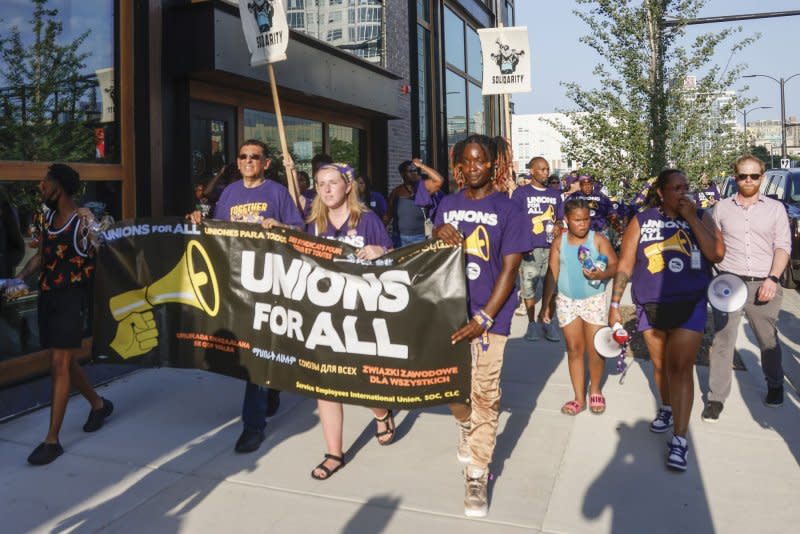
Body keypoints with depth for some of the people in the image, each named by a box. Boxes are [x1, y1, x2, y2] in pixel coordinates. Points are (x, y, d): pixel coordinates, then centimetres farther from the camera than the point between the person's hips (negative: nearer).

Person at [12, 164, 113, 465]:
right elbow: (41, 255, 19)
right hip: (48, 297, 8)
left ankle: (52, 440, -1)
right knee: (63, 362, 16)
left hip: (72, 297, -8)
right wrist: (19, 279, 11)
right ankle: (99, 404, 39)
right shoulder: (49, 218, 12)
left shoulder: (83, 219, -11)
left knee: (60, 364, -8)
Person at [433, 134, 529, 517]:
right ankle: (469, 427, 44)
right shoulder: (448, 205, 8)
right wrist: (438, 234, -9)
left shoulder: (508, 210, -4)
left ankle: (477, 474, 16)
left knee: (484, 396, 0)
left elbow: (509, 269, -8)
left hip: (489, 316, -3)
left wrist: (483, 319, -16)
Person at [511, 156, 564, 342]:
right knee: (528, 288, 2)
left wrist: (557, 227, -1)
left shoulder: (555, 194, 15)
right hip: (530, 249, -3)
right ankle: (532, 323, 15)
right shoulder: (521, 193, 2)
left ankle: (549, 321, 17)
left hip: (552, 248, 4)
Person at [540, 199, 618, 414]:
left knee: (595, 350, 0)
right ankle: (579, 398, 16)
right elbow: (552, 275, 2)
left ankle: (595, 391, 25)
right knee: (574, 349, 7)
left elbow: (615, 265, -11)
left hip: (594, 300, -2)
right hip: (567, 301, 2)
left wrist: (601, 274, -33)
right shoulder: (559, 243, 0)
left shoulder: (598, 239, -6)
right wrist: (545, 305, 0)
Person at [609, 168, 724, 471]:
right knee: (660, 364, 14)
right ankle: (667, 408, 42)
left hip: (689, 306, -1)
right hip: (650, 307, 1)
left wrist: (690, 218, -13)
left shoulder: (701, 217, 3)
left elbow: (717, 254, -11)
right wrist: (615, 304, -3)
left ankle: (679, 438, -3)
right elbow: (624, 265, 2)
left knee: (681, 367, -8)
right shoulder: (641, 222, 1)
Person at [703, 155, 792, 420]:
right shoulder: (722, 208, 7)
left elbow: (783, 247, 2)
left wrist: (773, 278, -11)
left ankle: (775, 385, 36)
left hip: (764, 285, 0)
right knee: (722, 341, -1)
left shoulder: (775, 208, 7)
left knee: (768, 341, 13)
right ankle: (716, 398, 6)